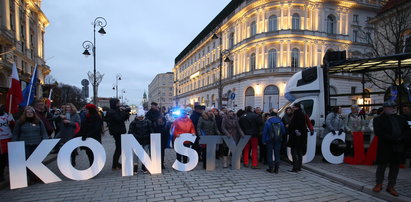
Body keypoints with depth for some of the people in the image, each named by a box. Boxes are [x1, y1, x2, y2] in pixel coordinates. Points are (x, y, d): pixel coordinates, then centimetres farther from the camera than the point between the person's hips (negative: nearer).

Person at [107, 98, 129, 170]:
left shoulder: (117, 110, 15)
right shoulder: (112, 112, -13)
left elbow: (124, 118, 16)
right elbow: (119, 119, -24)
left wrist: (126, 113, 0)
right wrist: (123, 112, -16)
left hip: (119, 132, 9)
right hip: (117, 132, -9)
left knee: (119, 148, 14)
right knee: (119, 148, -6)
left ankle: (116, 163, 25)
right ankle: (115, 166, 2)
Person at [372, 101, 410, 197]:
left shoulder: (401, 119, 14)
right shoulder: (378, 120, -2)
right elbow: (379, 132, -13)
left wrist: (401, 138, -12)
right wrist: (392, 139, -19)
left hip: (399, 148, 5)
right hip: (385, 148, -4)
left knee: (395, 167, 10)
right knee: (381, 166, 6)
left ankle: (391, 186, 22)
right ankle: (378, 184, 20)